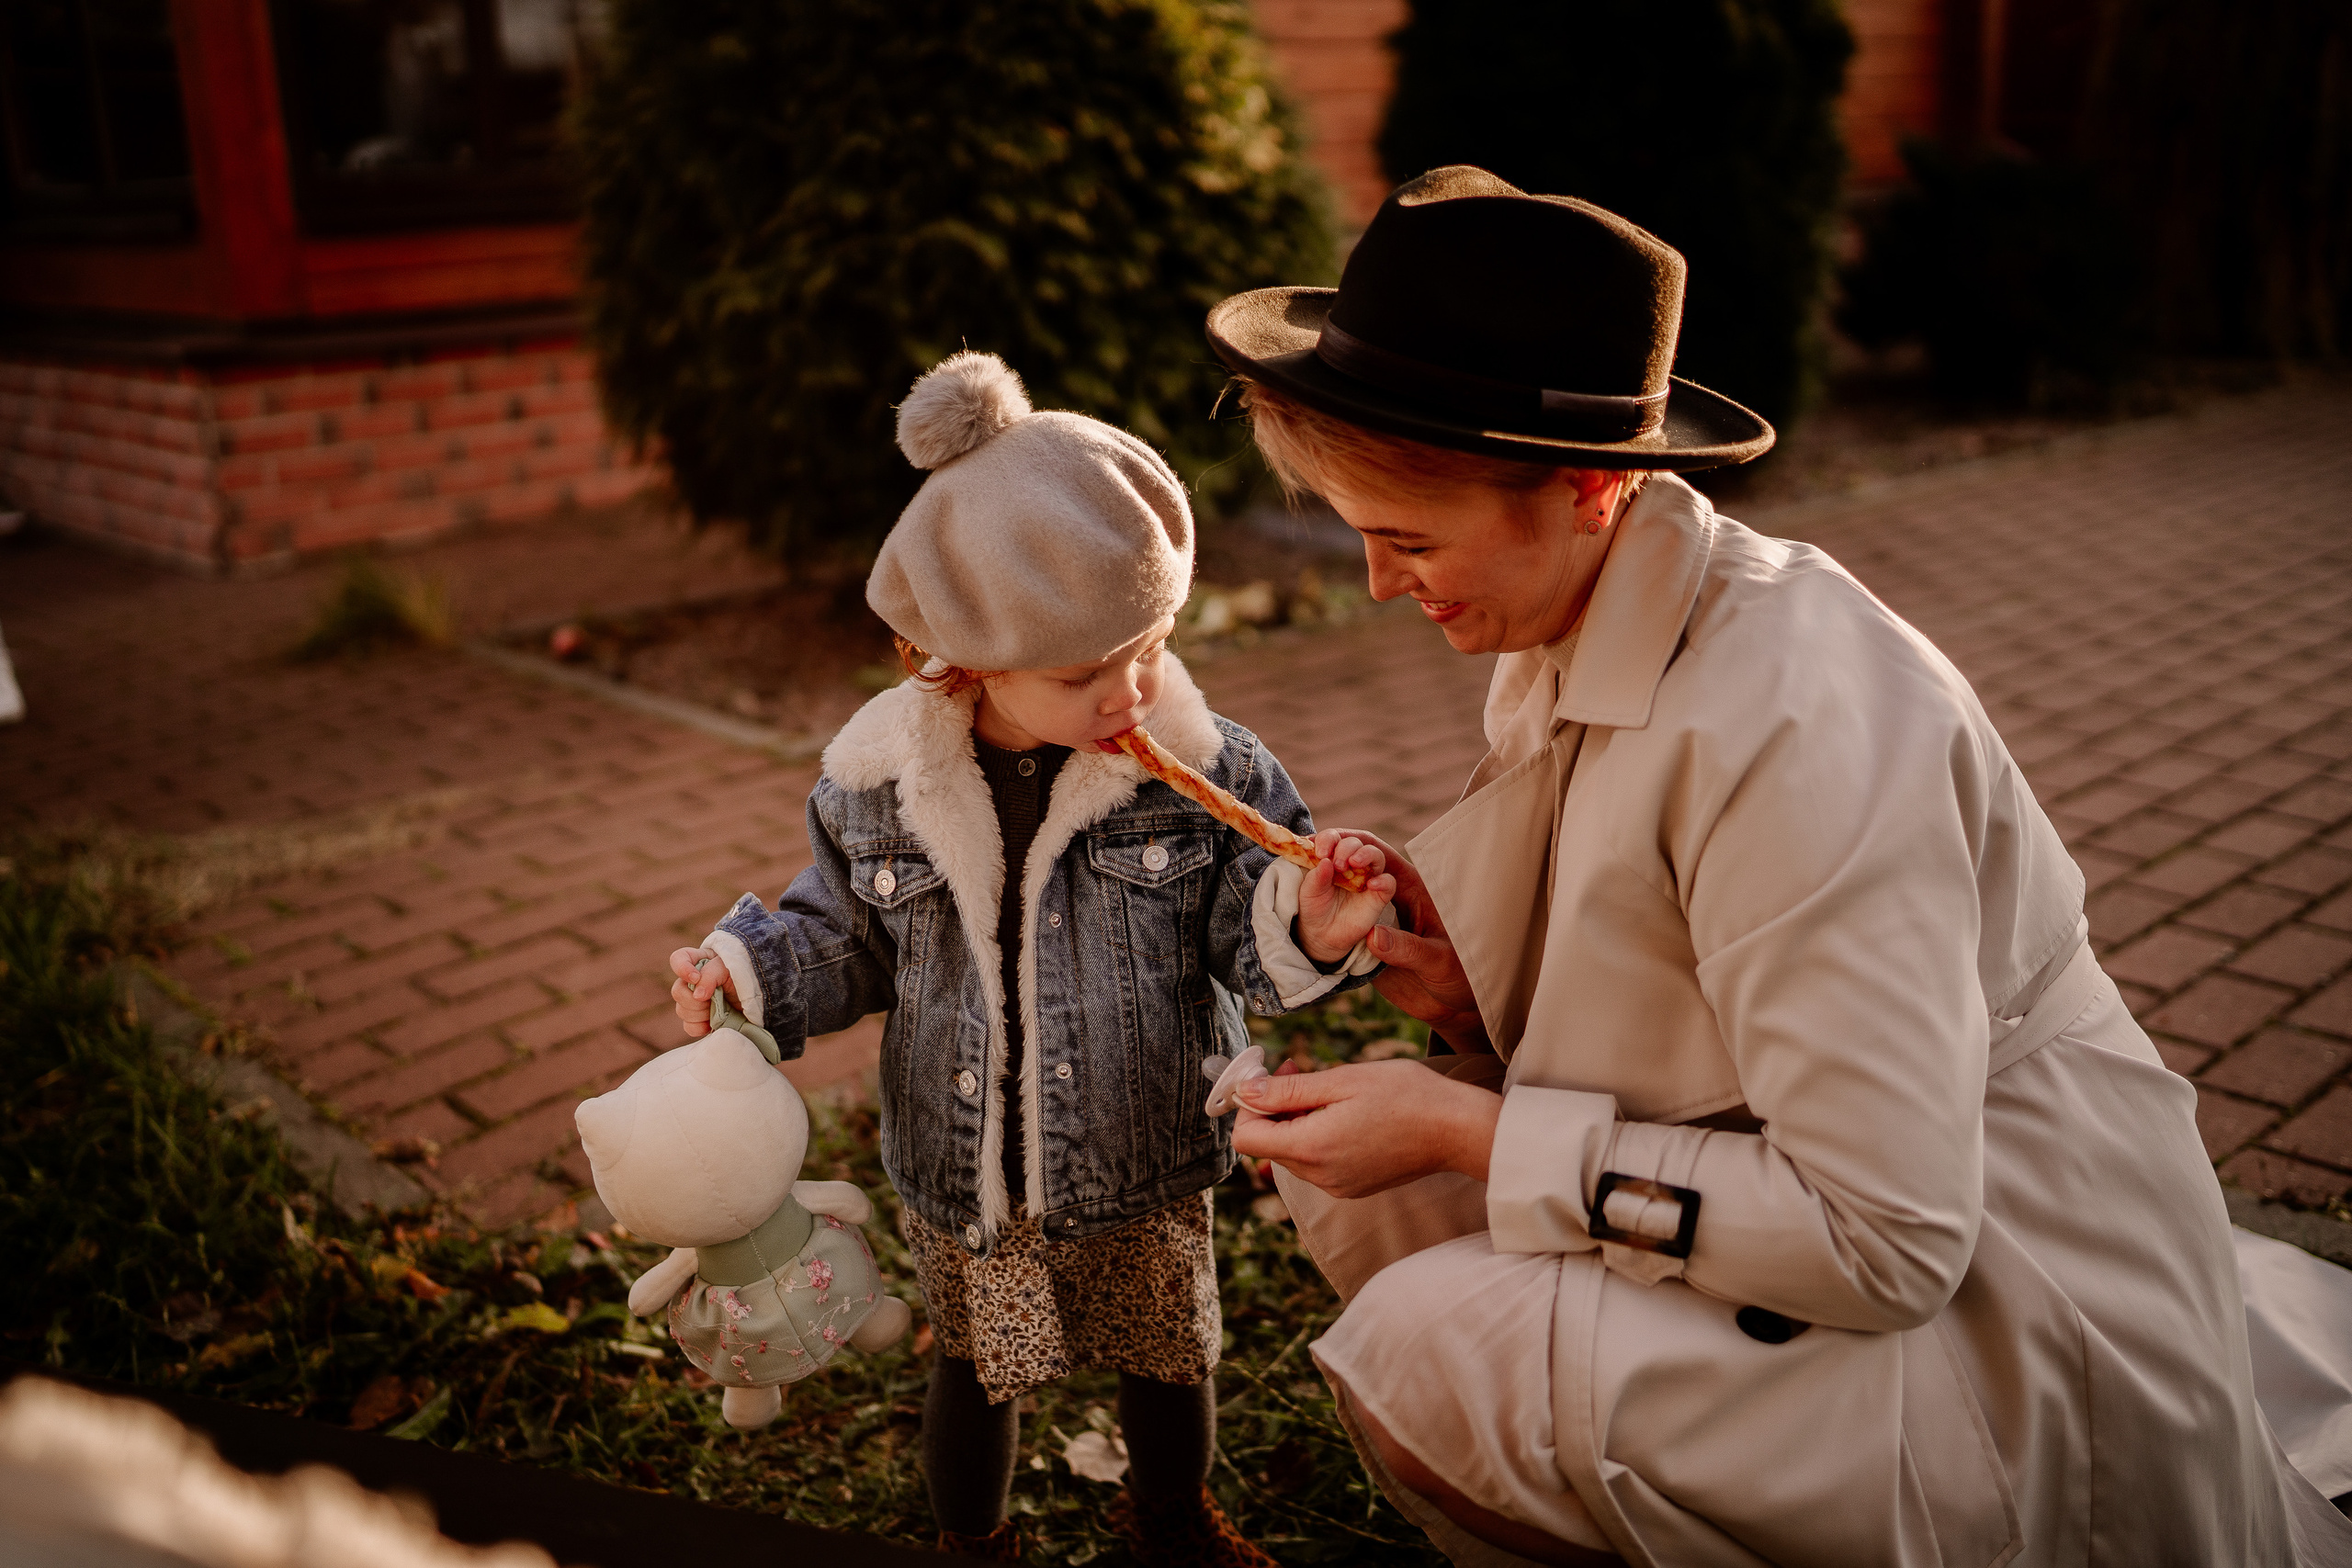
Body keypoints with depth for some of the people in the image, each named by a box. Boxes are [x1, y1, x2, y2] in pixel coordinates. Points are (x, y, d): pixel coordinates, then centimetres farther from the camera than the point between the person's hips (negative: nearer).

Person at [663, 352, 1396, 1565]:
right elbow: (847, 940, 2)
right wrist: (747, 967, -15)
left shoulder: (1204, 771, -18)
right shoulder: (874, 789, -14)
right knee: (971, 1371, 23)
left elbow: (1244, 943, -11)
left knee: (1168, 1363, 22)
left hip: (1143, 1175, 0)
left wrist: (1309, 934, -32)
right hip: (958, 1184, 1)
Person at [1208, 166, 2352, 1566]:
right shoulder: (1569, 630, -1)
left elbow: (1884, 1240, -28)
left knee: (1423, 1355, -27)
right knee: (1347, 1164, -2)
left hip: (2005, 1337, -8)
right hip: (1828, 1221, 9)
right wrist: (1468, 987, -10)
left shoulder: (1796, 720, -29)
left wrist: (1464, 1131, -25)